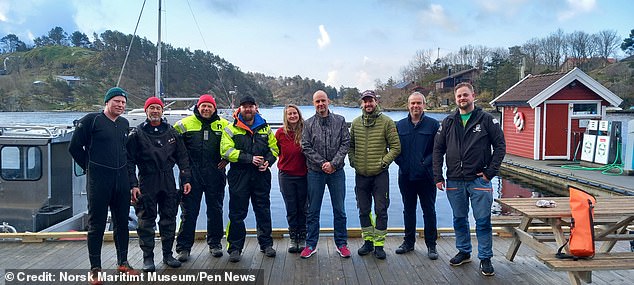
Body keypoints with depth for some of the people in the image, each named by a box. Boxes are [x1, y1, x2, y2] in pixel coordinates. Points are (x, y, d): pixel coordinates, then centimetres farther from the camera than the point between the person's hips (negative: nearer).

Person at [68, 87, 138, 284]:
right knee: (96, 225, 2)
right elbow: (74, 147, -2)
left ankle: (123, 263, 25)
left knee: (122, 222, 12)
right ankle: (95, 269, 12)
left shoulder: (124, 123, 12)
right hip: (98, 180, -6)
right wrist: (90, 167, 3)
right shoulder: (91, 120, -6)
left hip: (121, 179, 6)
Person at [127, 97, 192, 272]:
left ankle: (168, 254, 21)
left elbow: (182, 157, 11)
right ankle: (148, 257, 13)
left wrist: (186, 179, 4)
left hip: (168, 183, 3)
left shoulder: (172, 132, 9)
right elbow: (130, 161, -2)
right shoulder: (137, 134, 0)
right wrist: (133, 185, -11)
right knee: (146, 221, 2)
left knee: (169, 220, 9)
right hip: (147, 183, -3)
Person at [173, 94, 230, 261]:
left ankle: (215, 243, 25)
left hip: (215, 175, 1)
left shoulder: (224, 125, 5)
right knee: (189, 212, 3)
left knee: (215, 211, 11)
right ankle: (183, 247, 12)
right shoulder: (185, 124, 2)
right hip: (191, 175, -1)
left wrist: (226, 158, 3)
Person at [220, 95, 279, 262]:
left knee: (263, 211, 11)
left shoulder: (265, 128, 12)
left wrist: (268, 161, -8)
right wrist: (250, 158, -18)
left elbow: (274, 148, 13)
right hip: (239, 176, -3)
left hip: (261, 175, 3)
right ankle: (235, 248, 13)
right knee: (237, 213, 2)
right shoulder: (231, 129, 0)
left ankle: (266, 244, 25)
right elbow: (226, 150, -11)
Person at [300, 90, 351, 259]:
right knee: (313, 210, 7)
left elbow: (346, 143, -2)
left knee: (339, 210, 7)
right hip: (315, 172, 0)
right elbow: (306, 148, -3)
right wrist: (322, 163, -12)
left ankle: (341, 244, 20)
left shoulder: (340, 121, 4)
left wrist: (333, 163, -13)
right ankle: (311, 244, 18)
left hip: (337, 172, 0)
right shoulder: (309, 124, 3)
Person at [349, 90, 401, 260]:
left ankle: (379, 244, 12)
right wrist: (353, 161, 3)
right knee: (363, 211, 11)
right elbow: (350, 145, 17)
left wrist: (384, 162, -11)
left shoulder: (386, 122, -4)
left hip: (380, 175, -3)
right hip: (361, 175, 4)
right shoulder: (356, 123, 7)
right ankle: (368, 241, 25)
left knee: (381, 211, 1)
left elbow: (396, 147, -4)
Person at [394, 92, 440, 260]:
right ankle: (408, 242, 26)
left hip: (426, 176, -3)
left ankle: (431, 245, 15)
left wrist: (425, 163, -13)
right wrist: (401, 162, -3)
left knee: (429, 211, 5)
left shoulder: (433, 125, -2)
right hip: (406, 176, 3)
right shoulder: (400, 125, 8)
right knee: (408, 210, 14)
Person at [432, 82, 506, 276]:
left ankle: (485, 258, 13)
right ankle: (464, 252, 29)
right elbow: (438, 149, 10)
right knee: (459, 219, 13)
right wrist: (438, 176, 3)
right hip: (454, 181, 3)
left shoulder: (487, 120, 0)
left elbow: (500, 146, 0)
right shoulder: (448, 122, 8)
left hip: (479, 180, -3)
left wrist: (490, 172, -7)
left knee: (483, 221, 1)